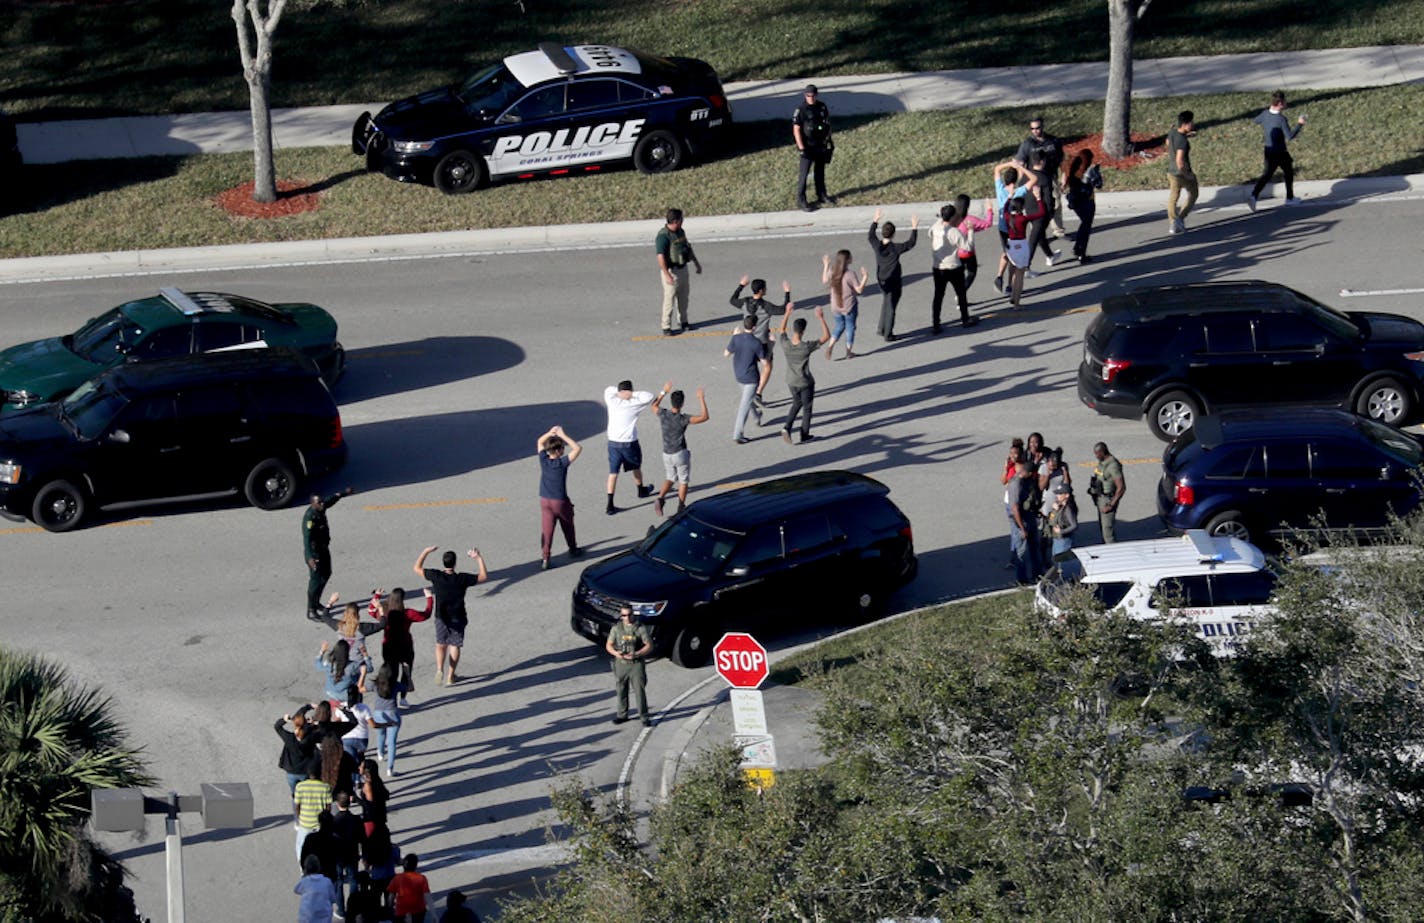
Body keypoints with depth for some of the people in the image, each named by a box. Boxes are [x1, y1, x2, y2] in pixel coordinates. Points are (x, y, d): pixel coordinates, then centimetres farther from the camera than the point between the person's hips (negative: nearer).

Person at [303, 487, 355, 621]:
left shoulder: (320, 509, -4)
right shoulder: (310, 517, -30)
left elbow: (330, 501, 20)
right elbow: (307, 538, -38)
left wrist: (343, 493, 34)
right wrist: (309, 557, -48)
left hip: (323, 549, 10)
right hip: (314, 552, -10)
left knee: (326, 575, 23)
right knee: (316, 580, -5)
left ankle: (316, 603, 39)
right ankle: (311, 611, 4)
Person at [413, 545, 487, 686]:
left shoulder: (436, 576, -17)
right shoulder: (462, 579, -18)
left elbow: (416, 568, -4)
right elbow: (484, 576, -7)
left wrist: (426, 552, 3)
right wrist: (479, 558, -3)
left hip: (441, 618, 1)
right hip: (458, 619, -1)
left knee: (440, 645, 18)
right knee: (455, 646, 15)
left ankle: (440, 669, -4)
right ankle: (450, 676, 16)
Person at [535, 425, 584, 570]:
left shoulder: (543, 460, -7)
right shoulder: (562, 463, -20)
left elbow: (539, 442, 10)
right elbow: (578, 448, -20)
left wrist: (550, 433, -4)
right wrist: (563, 435, -18)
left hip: (545, 502, 3)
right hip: (560, 502, -3)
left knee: (546, 529, 2)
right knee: (568, 527, 19)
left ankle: (544, 557, -6)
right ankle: (573, 550, 37)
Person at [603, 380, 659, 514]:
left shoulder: (612, 402, -5)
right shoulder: (633, 404, -14)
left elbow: (608, 389, 14)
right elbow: (649, 396, -14)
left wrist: (618, 392, -4)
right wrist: (633, 394, -17)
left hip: (613, 442, 2)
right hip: (629, 443, -2)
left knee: (613, 472, 3)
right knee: (636, 467, 25)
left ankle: (610, 505, -4)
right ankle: (641, 491, 49)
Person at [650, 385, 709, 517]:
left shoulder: (663, 414, -10)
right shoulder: (682, 419, -22)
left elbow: (654, 406, 14)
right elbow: (705, 417, -24)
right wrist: (702, 399, -18)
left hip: (667, 454, 4)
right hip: (681, 454, -4)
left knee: (670, 478, 22)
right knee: (683, 481, 15)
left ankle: (660, 498, -2)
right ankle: (681, 508, 19)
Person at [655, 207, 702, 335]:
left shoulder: (680, 232, 7)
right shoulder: (663, 236, -21)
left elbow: (688, 248, 22)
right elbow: (660, 257, -27)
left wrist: (696, 263, 27)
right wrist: (667, 275, -35)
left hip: (683, 268, 8)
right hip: (671, 271, -8)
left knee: (683, 297, 17)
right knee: (669, 298, -5)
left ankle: (682, 322, 32)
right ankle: (666, 327, 1)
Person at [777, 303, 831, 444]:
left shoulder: (785, 344, -22)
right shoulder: (807, 347, -31)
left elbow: (782, 330, 2)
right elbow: (827, 336, -21)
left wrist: (787, 312, 7)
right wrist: (821, 318, -19)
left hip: (791, 382, 4)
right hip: (806, 383, -4)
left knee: (797, 404, 27)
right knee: (807, 408, 18)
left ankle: (787, 428, 11)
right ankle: (805, 435, 31)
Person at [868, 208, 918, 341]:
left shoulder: (877, 245, -12)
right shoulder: (895, 248, -25)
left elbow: (870, 235, 9)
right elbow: (911, 243, -16)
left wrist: (875, 220, 18)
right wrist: (914, 228, -10)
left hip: (881, 281, 5)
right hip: (894, 282, -5)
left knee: (885, 303, 27)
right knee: (890, 308, 5)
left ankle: (881, 329, 32)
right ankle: (888, 335, 13)